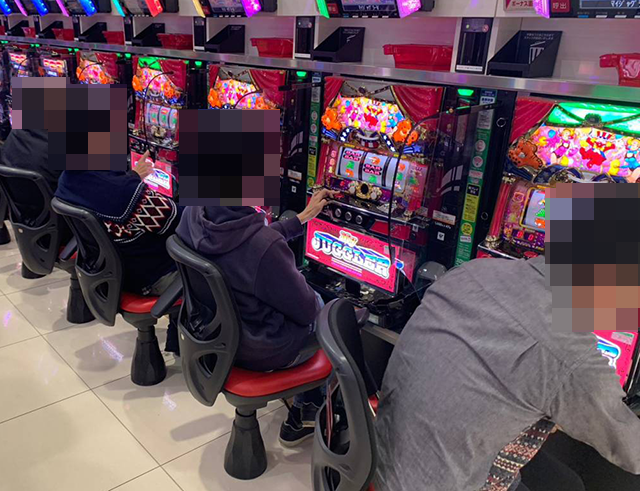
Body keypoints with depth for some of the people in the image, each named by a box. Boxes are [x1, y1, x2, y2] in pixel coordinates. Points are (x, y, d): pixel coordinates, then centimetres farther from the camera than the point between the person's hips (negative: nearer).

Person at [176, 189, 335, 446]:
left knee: (316, 300, 28)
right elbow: (306, 309, -21)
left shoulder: (193, 216, -13)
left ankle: (307, 404, 37)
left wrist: (303, 217, 10)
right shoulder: (264, 246, -35)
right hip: (263, 350, -7)